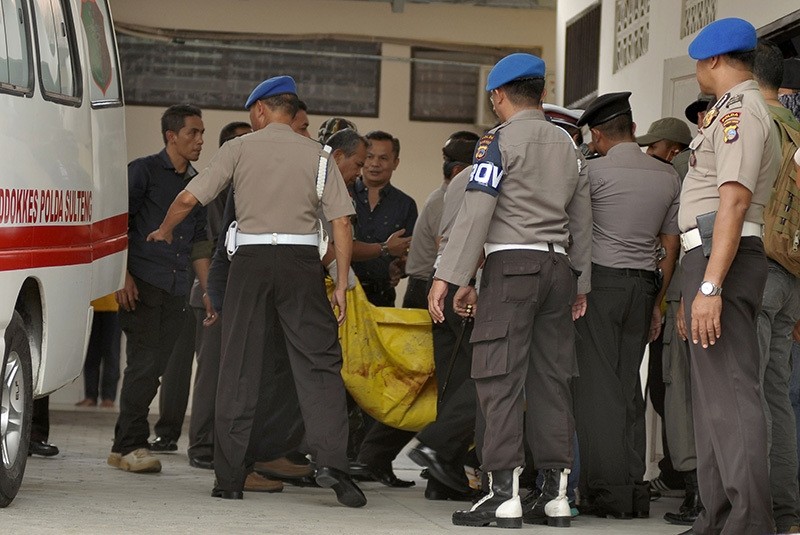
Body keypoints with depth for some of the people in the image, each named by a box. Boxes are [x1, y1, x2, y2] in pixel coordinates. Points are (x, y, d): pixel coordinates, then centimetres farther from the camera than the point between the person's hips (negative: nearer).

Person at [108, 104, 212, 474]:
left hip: (176, 290, 6)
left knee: (155, 366, 3)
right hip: (143, 283, -6)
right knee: (144, 363, -11)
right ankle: (131, 444, -6)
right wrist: (123, 275, -13)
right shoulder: (144, 171, 0)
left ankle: (126, 445, 9)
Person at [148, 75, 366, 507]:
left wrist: (164, 231, 23)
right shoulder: (317, 155, 9)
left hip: (251, 260, 0)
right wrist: (341, 286, 6)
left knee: (239, 367, 6)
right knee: (319, 362, 1)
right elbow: (341, 223, 2)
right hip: (302, 261, 0)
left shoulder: (239, 149, 6)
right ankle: (330, 460, -15)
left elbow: (187, 200, 3)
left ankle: (229, 476, 7)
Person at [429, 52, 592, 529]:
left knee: (501, 380, -8)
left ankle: (504, 493, -15)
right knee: (551, 379, 7)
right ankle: (556, 493, 5)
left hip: (511, 262, -6)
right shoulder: (568, 144, 16)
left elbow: (477, 211, -12)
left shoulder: (500, 140, -3)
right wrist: (581, 284, 25)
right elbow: (582, 220, 19)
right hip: (558, 266, 6)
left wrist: (450, 277, -12)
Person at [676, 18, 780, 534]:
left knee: (730, 393, -15)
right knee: (714, 394, 14)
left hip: (722, 258, -11)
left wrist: (710, 286, -28)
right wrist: (696, 292, 25)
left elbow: (733, 201, -21)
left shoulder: (739, 110, -10)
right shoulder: (738, 111, 23)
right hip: (714, 260, 11)